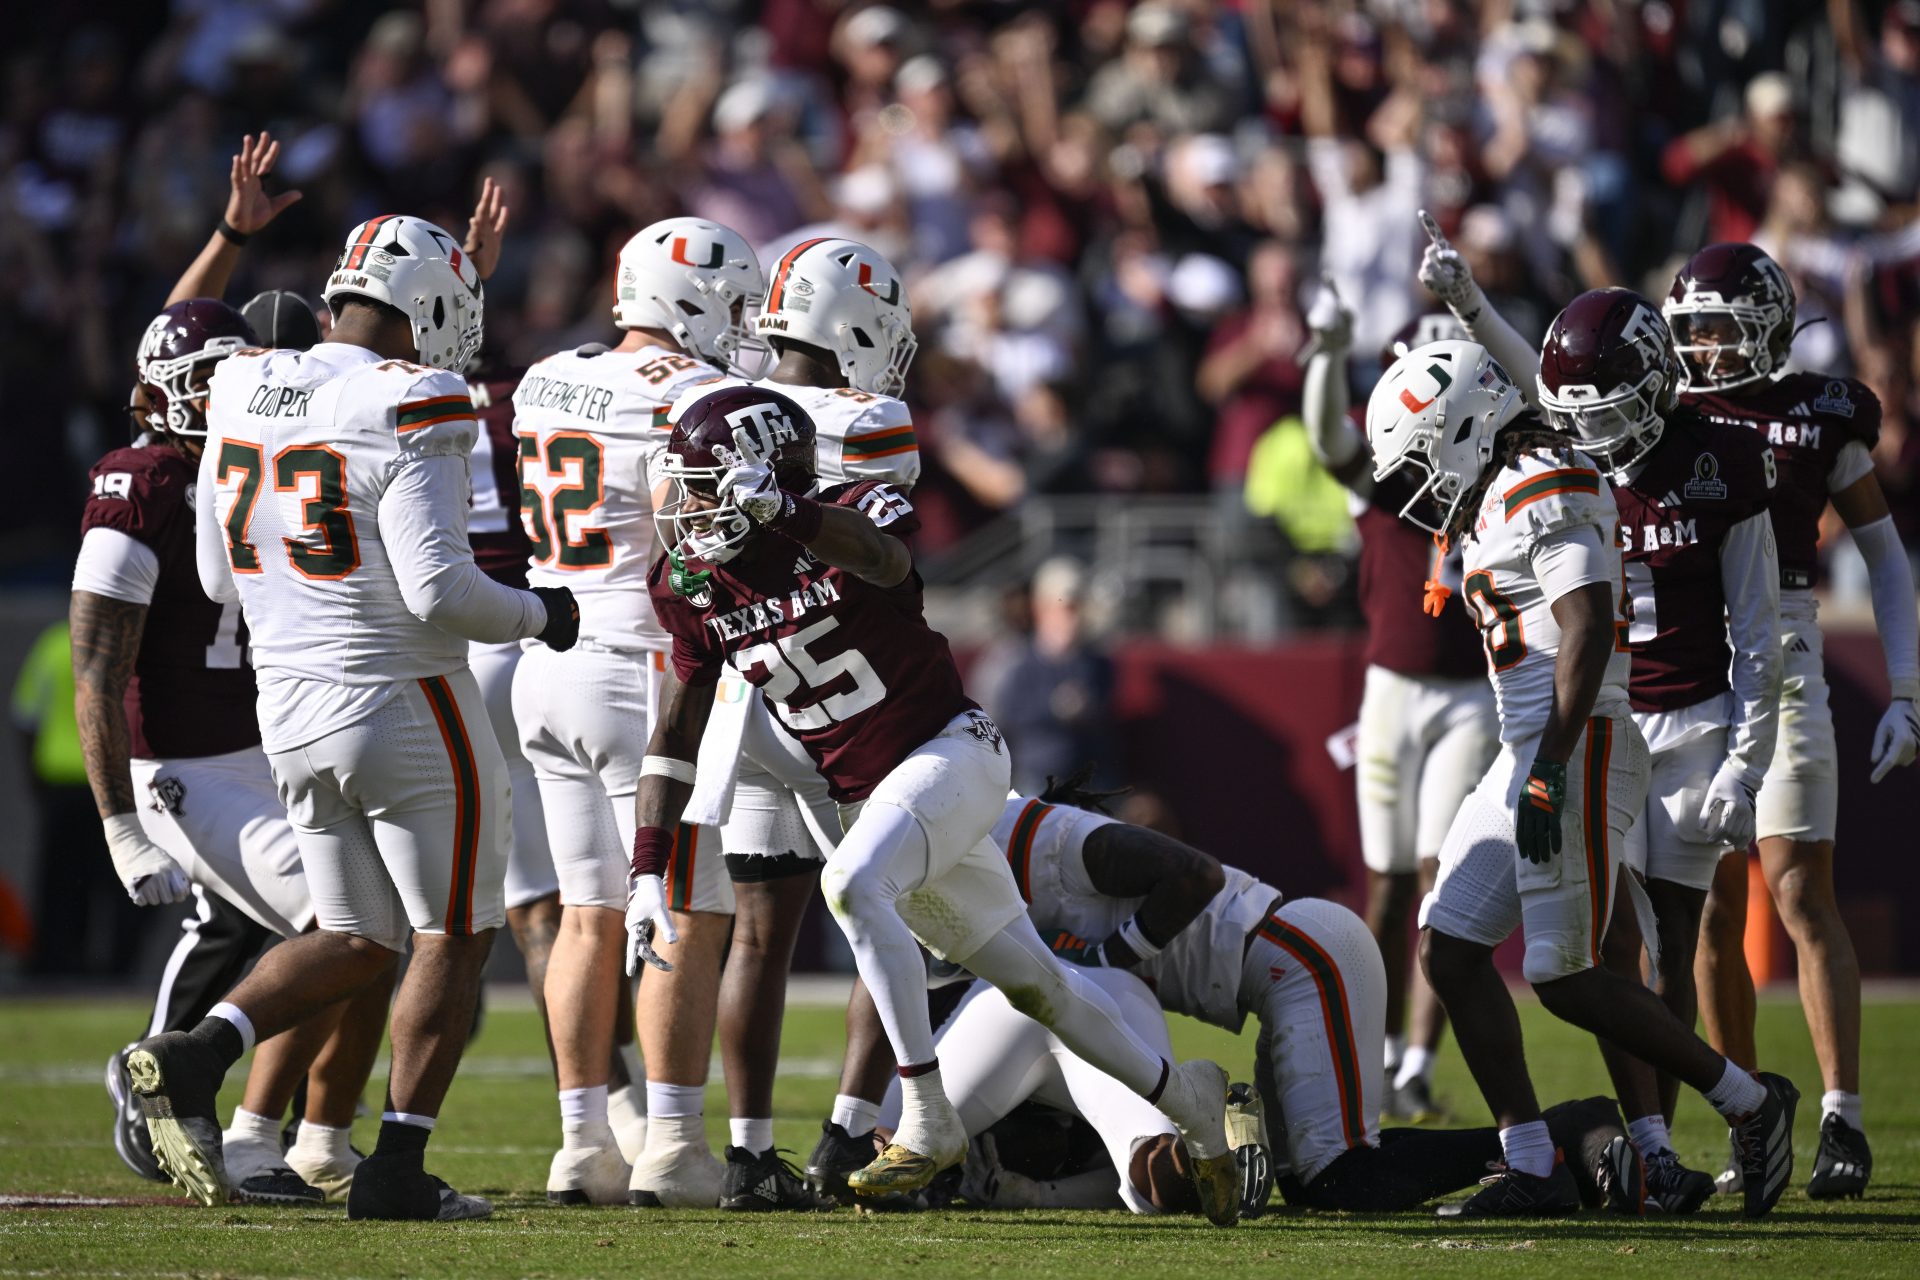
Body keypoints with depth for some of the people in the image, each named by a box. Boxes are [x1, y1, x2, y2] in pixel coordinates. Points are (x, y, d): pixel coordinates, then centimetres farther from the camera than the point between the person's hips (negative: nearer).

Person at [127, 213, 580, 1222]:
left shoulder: (244, 394, 5)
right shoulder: (407, 414, -17)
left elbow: (220, 577, 11)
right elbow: (438, 590, -22)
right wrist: (538, 616, -4)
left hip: (290, 712, 7)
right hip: (405, 709, -7)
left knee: (354, 939, 18)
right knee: (451, 941, 7)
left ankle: (192, 1057, -2)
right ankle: (397, 1168, 4)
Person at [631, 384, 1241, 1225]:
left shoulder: (847, 520, -18)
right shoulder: (695, 584, -2)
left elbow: (885, 560, -44)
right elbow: (677, 732, 4)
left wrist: (783, 510, -61)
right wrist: (647, 871, -3)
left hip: (950, 752, -7)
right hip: (869, 795, 7)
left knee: (853, 882, -33)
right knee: (1031, 982, 14)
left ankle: (929, 1122, -28)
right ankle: (1187, 1099, 33)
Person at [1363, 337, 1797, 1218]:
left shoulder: (1545, 494, -13)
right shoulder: (1496, 504, 18)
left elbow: (1586, 632, -22)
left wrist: (1549, 773, -25)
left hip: (1577, 750, -10)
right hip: (1528, 753, 10)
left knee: (1567, 980, -8)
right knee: (1449, 948, 5)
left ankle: (1750, 1104, 7)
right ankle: (1532, 1170, 5)